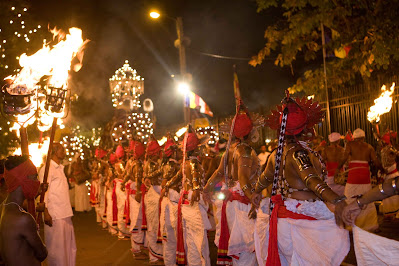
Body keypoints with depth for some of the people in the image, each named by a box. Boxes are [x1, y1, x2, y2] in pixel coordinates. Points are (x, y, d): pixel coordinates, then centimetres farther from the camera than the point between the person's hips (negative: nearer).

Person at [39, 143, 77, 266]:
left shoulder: (60, 168, 17)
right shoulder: (47, 169, -10)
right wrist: (46, 213, -21)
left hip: (65, 214, 9)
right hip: (54, 216, -9)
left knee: (70, 246, 15)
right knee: (57, 248, -2)